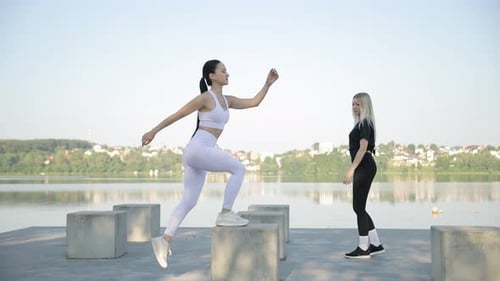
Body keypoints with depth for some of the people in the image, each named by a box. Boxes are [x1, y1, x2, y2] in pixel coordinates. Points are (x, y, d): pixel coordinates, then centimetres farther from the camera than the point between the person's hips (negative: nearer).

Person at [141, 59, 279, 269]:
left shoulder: (226, 100, 20)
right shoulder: (205, 97, -5)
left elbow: (254, 102, 19)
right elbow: (176, 115, 0)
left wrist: (268, 83, 11)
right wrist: (153, 132, 4)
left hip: (197, 154, 9)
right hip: (198, 149, -9)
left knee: (189, 201, 7)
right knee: (239, 169, -7)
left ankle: (164, 240, 6)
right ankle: (225, 214, -6)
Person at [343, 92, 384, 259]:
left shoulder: (365, 123, -11)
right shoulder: (362, 123, 19)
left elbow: (363, 148, -21)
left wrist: (351, 169, -25)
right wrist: (353, 170, 22)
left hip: (364, 167, -10)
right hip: (363, 167, 10)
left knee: (359, 207, -5)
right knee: (359, 207, 12)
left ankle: (363, 249, 2)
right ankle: (376, 245, 18)